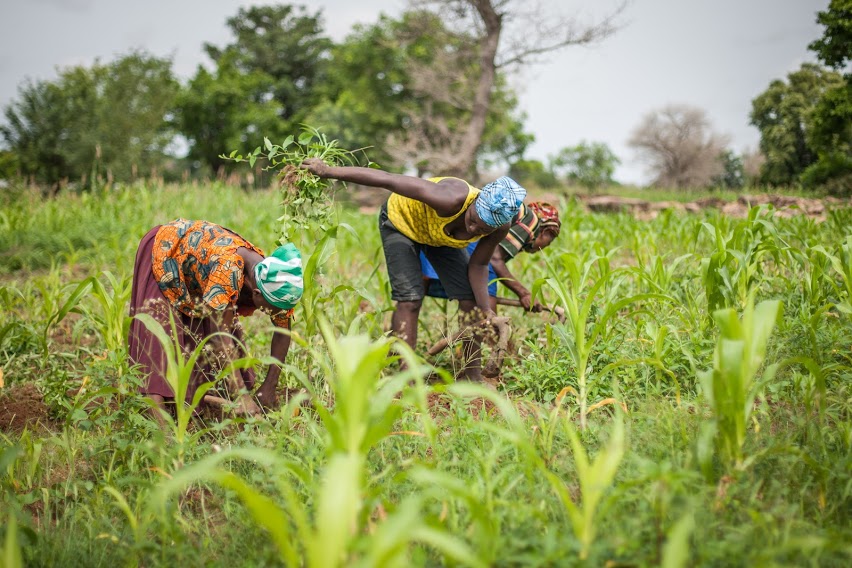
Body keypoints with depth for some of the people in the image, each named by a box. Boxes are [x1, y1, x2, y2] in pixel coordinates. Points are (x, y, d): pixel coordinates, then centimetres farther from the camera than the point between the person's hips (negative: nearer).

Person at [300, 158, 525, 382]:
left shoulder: (500, 228, -27)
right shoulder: (452, 200, -45)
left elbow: (478, 266, -11)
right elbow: (387, 180, -44)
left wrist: (486, 310, -25)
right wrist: (330, 171, -43)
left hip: (442, 235, 5)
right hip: (401, 220, -5)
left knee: (472, 301, -1)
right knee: (409, 300, -18)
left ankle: (473, 375, 13)